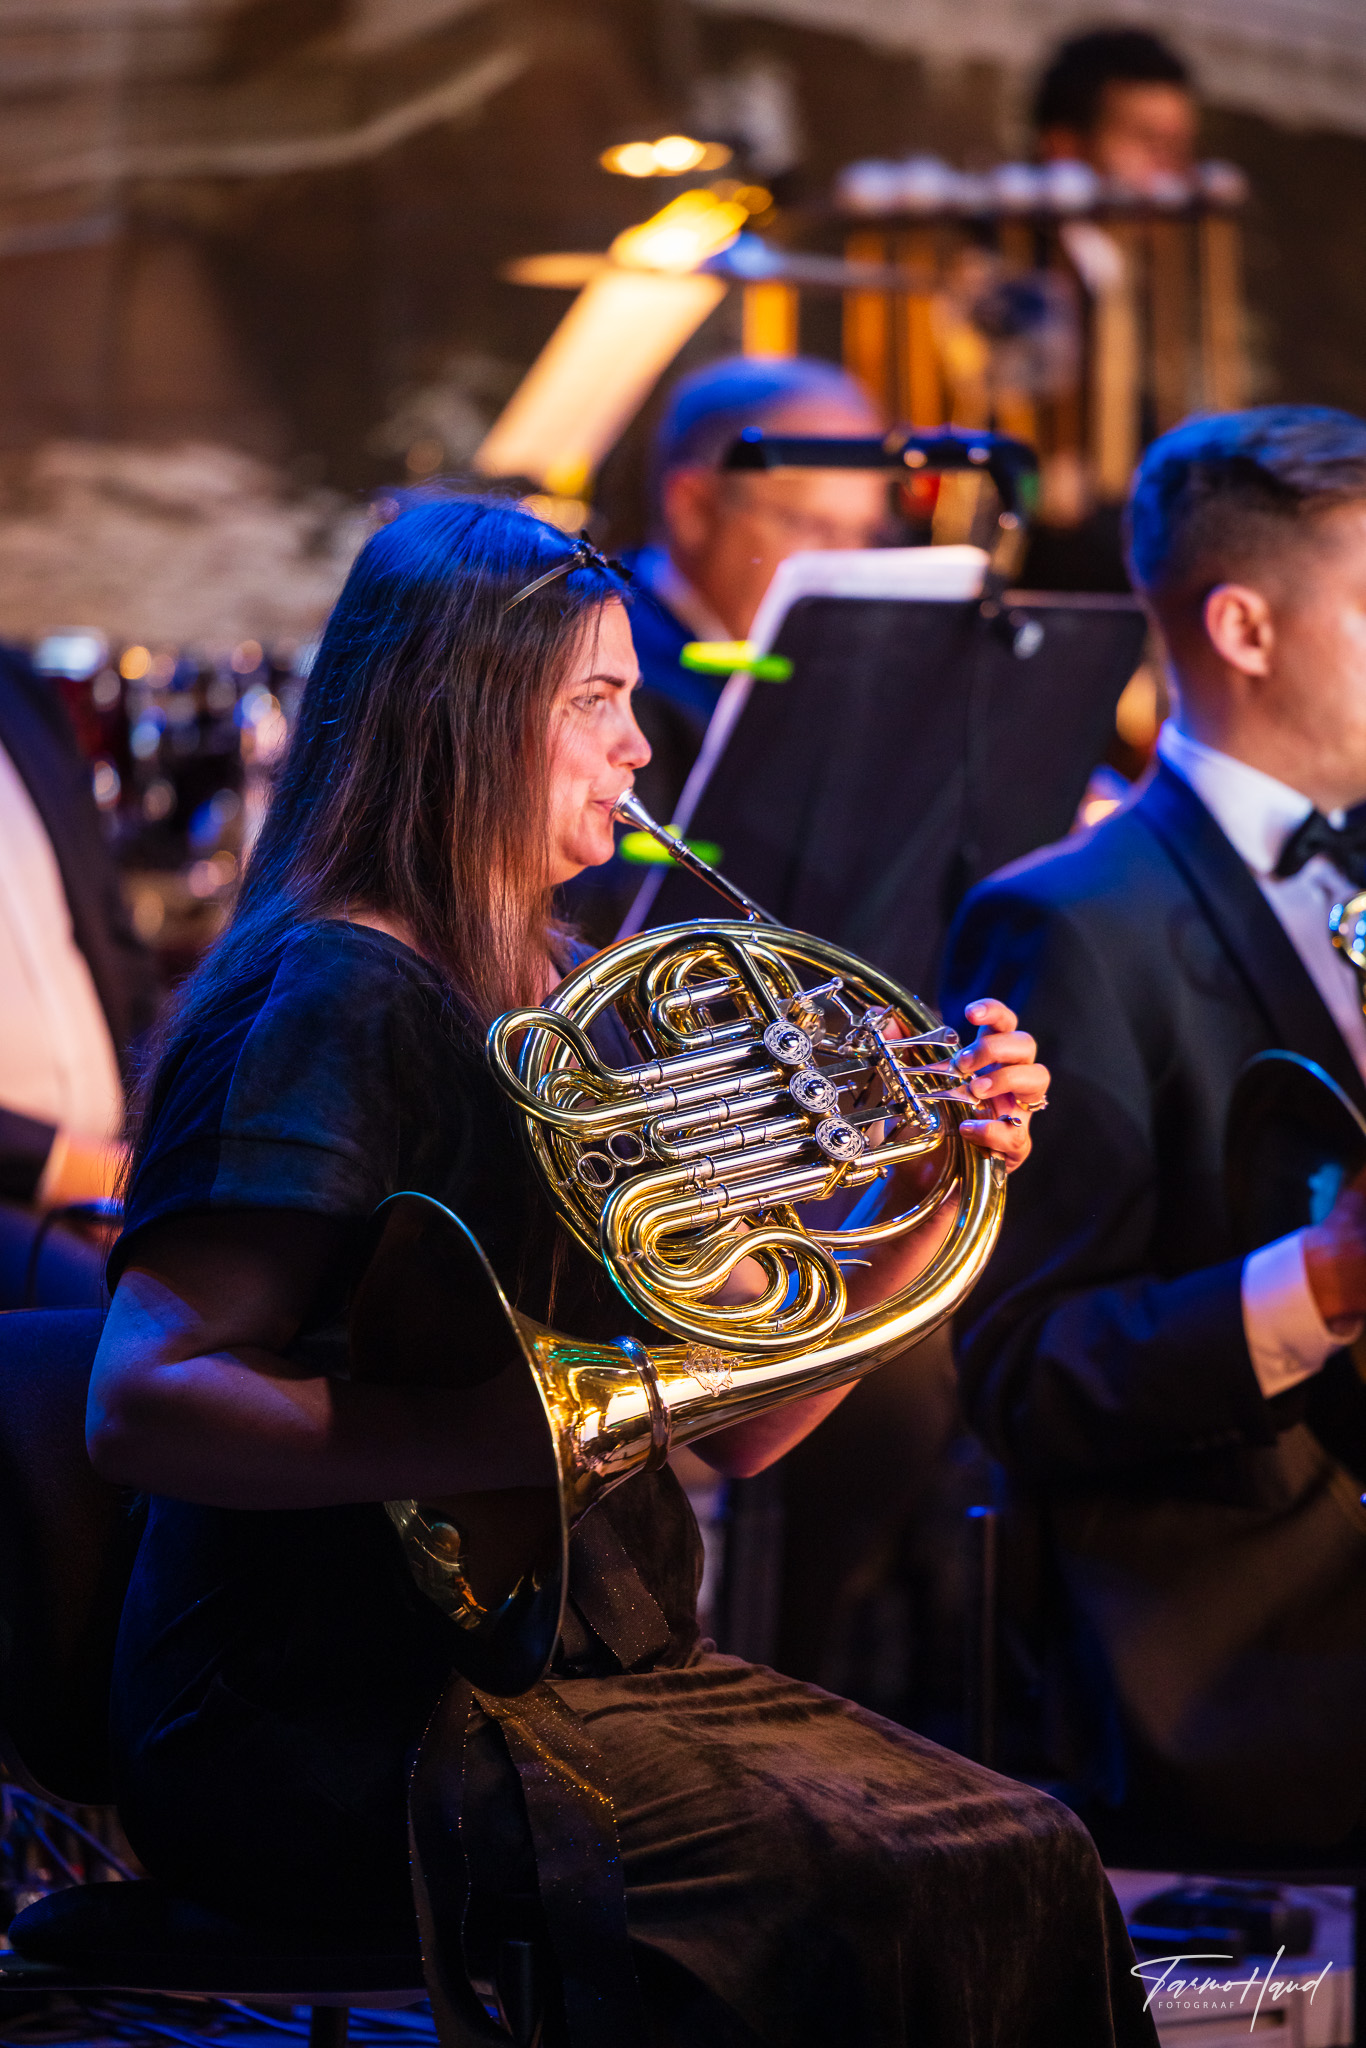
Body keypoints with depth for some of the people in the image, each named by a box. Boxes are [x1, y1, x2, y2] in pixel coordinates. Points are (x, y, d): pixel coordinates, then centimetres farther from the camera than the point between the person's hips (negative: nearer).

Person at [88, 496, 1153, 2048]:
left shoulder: (538, 1003, 18)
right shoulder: (342, 997, -11)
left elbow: (735, 1423, 15)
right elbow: (139, 1405, -22)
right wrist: (508, 1432, -30)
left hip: (581, 1667, 9)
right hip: (330, 1728, -9)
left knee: (1019, 1863, -12)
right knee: (851, 1893, -26)